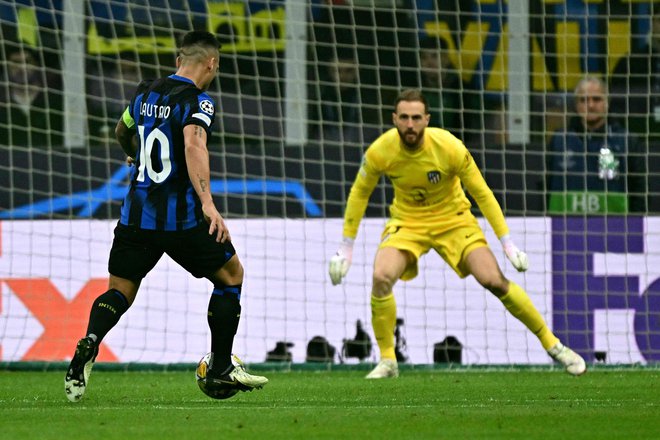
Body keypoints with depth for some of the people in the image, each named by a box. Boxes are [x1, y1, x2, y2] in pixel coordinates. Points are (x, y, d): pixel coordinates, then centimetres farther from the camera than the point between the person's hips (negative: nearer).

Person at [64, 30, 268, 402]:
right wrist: (208, 203, -36)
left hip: (136, 214, 5)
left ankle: (90, 343, -21)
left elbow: (122, 131, 32)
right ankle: (221, 369, 14)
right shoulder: (198, 101, -9)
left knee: (120, 291, 11)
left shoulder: (145, 93, 12)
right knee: (231, 274, 15)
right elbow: (193, 144, -28)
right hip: (182, 217, -5)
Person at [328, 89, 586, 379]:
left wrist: (507, 243, -13)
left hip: (453, 219, -1)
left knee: (494, 281, -15)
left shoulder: (449, 147, -25)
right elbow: (360, 193, -2)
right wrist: (346, 246, 0)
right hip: (407, 221, 1)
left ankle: (553, 345, 3)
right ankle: (387, 362, -9)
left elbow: (482, 194, -13)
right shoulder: (379, 152, -20)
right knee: (381, 277, -26)